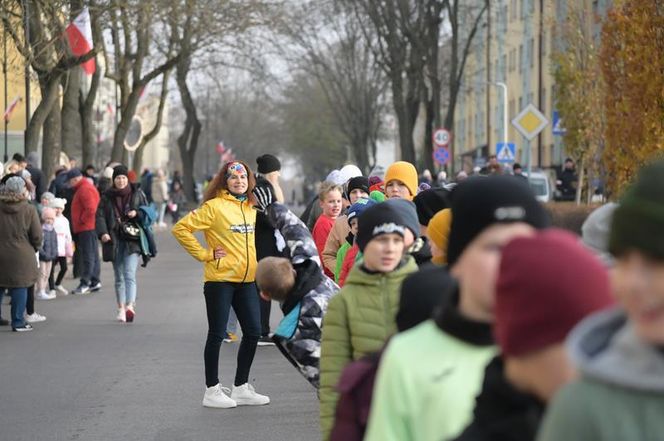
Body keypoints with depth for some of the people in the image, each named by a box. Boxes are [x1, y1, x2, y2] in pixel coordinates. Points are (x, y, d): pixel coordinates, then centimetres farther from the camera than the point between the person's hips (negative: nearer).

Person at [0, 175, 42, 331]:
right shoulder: (29, 210, -11)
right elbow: (37, 236, -7)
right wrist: (34, 248, 12)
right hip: (21, 256, -3)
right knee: (19, 288, 5)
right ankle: (18, 322, 7)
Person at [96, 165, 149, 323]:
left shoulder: (137, 193, 4)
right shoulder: (107, 197, 7)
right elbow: (100, 215, 0)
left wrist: (137, 213, -13)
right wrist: (102, 233, -17)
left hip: (132, 240, -3)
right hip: (115, 239, 3)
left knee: (129, 273, -17)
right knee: (119, 277, 8)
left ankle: (130, 306, -30)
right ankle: (121, 309, 14)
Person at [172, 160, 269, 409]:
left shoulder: (251, 208, 10)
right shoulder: (215, 206, -10)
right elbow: (181, 229, -14)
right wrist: (204, 254, -13)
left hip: (246, 279, 7)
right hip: (220, 279, -7)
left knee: (253, 332, 8)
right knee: (217, 334, 0)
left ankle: (241, 388, 20)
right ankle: (212, 391, 9)